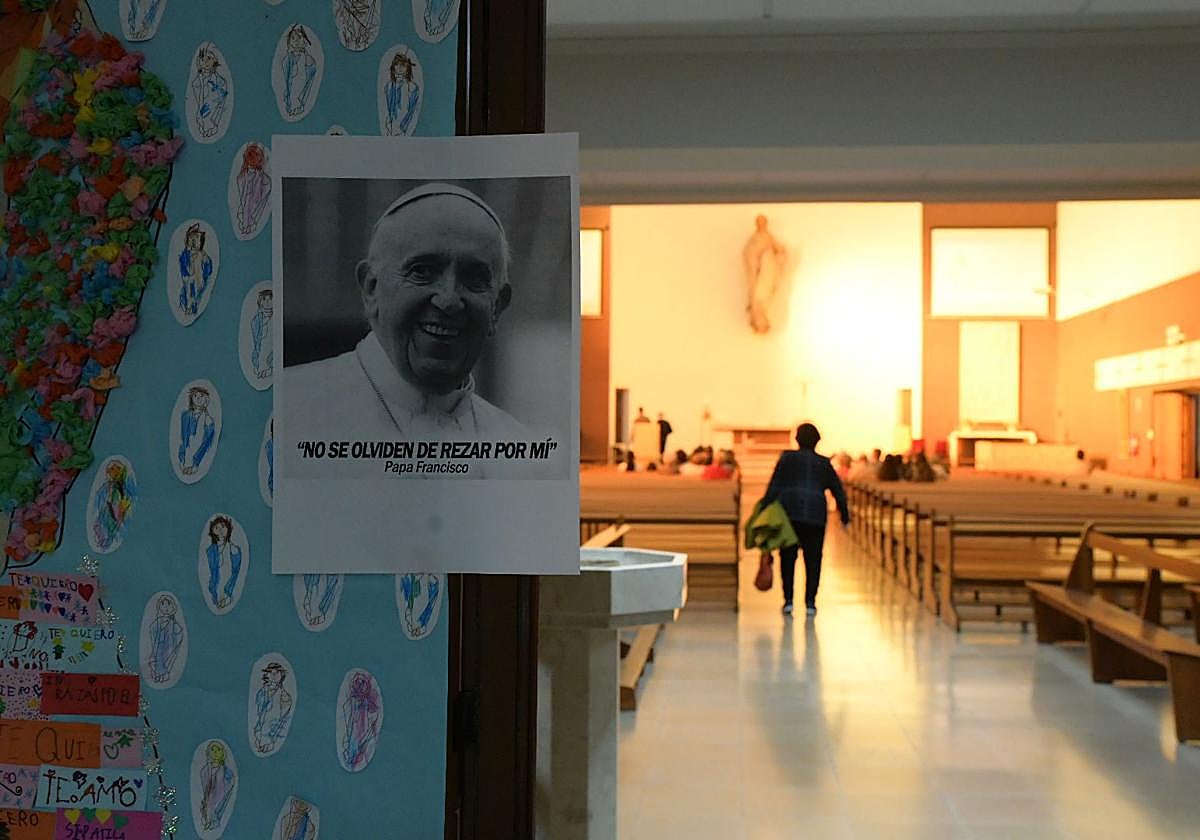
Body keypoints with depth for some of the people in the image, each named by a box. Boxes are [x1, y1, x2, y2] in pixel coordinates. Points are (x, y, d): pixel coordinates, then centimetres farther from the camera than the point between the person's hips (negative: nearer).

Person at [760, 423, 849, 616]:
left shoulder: (787, 458, 6)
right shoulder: (824, 463, 13)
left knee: (787, 558, 7)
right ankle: (810, 602, 2)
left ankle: (788, 600, 1)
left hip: (789, 513, -1)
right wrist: (845, 516, 27)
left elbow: (774, 487, -1)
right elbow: (838, 492, 17)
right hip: (816, 515, 1)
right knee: (813, 560, 6)